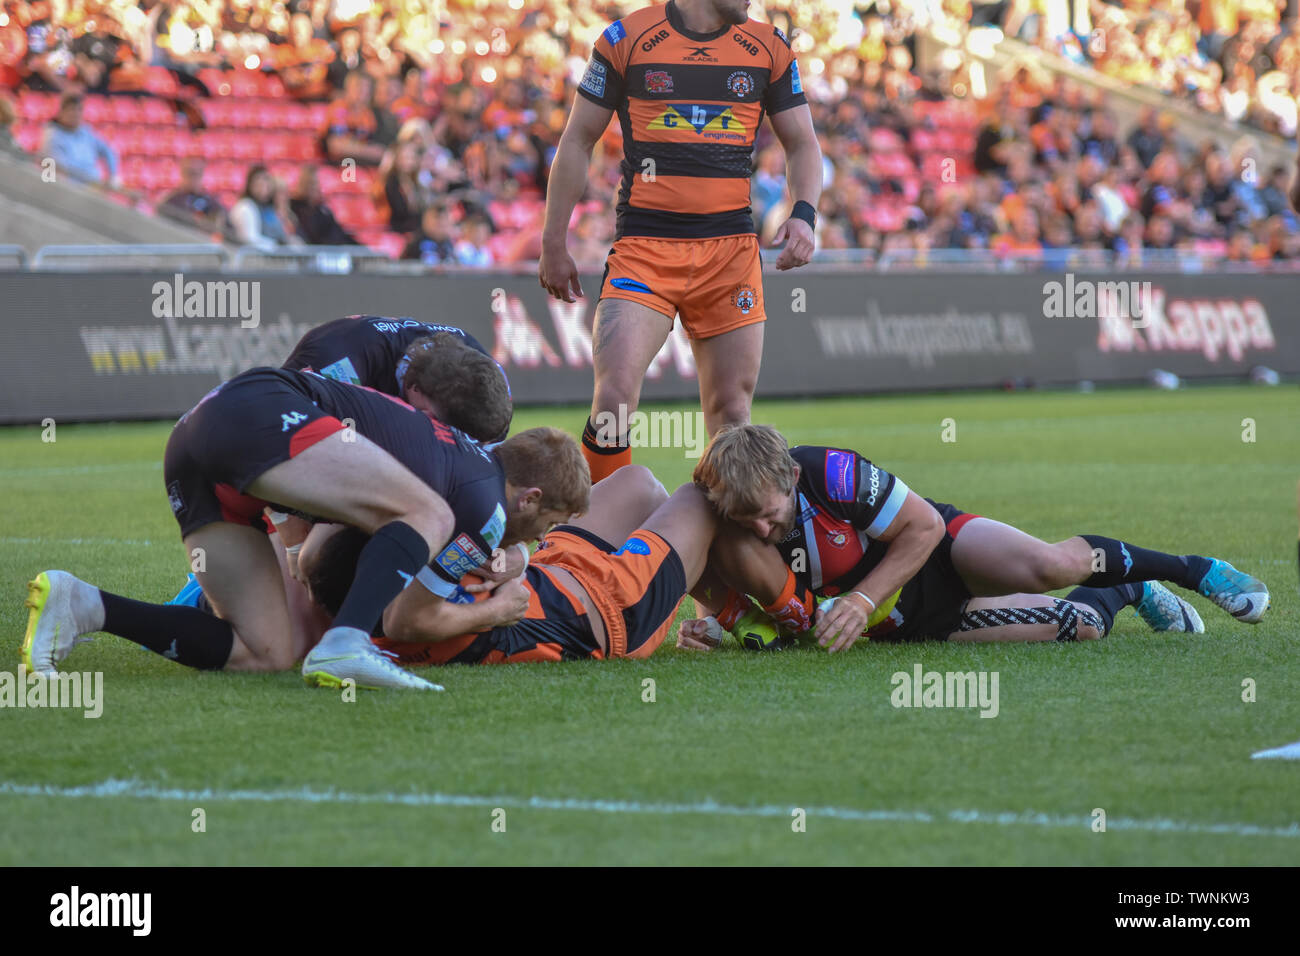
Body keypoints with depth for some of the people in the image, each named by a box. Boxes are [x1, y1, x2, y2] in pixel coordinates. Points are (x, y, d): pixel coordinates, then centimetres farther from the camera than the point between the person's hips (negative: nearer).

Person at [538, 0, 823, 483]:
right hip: (643, 244, -3)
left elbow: (802, 143, 15)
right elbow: (577, 142, 7)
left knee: (731, 408, 2)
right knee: (614, 395, -17)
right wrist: (554, 244, 4)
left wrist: (803, 214, -5)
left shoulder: (769, 49, 10)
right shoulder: (625, 40, 2)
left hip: (731, 245, 3)